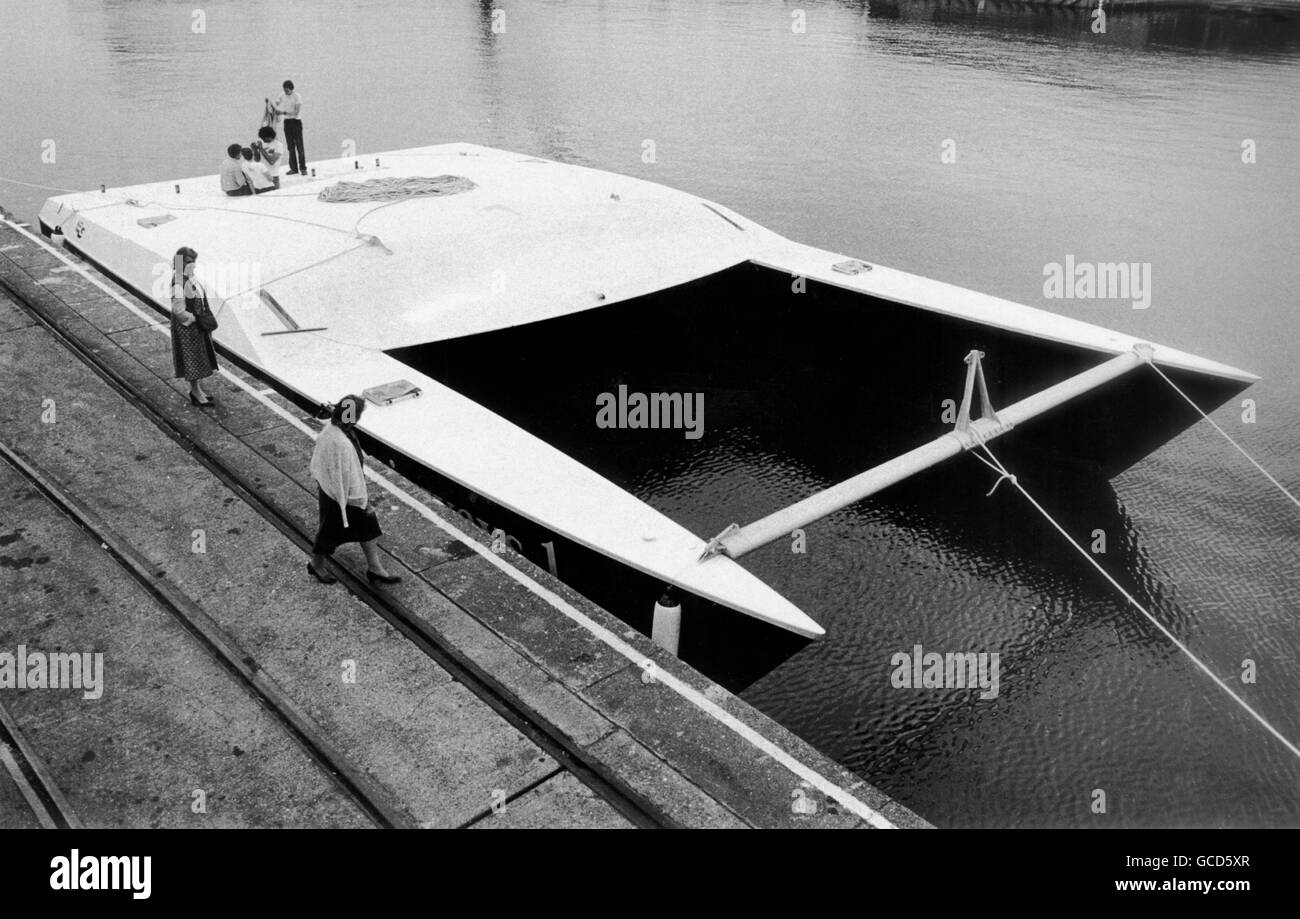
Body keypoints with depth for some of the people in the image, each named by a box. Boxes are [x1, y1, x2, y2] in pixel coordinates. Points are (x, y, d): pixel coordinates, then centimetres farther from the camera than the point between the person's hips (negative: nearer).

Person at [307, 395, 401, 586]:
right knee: (331, 530, 16)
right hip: (339, 495, -9)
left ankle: (375, 569, 31)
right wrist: (362, 501, -17)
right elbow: (347, 477, -29)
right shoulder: (341, 443, -38)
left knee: (367, 526, 18)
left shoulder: (331, 428, -9)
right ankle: (316, 565, 43)